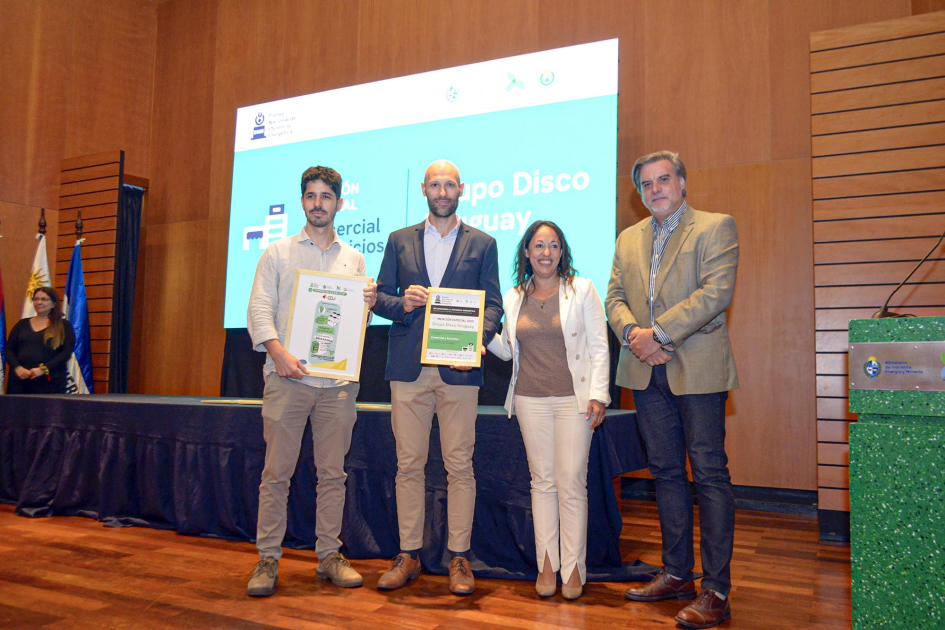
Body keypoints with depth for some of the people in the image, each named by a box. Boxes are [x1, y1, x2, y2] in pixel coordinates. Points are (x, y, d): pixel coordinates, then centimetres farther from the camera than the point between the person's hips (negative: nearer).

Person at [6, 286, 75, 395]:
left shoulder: (64, 326, 6)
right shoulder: (22, 324, 16)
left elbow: (66, 352, -4)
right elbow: (9, 350, 12)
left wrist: (43, 369, -15)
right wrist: (17, 367, -7)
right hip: (20, 380, 3)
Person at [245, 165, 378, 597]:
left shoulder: (354, 259, 15)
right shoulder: (277, 253, 8)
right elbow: (259, 310, 0)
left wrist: (369, 305, -6)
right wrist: (278, 352, -16)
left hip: (338, 381, 2)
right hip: (287, 378, -2)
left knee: (333, 473, 6)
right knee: (276, 472, 1)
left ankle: (329, 556, 17)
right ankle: (268, 559, 12)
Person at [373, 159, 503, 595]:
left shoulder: (482, 244, 10)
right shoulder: (400, 241, 15)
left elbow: (494, 303, 6)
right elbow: (380, 297, 13)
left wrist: (478, 341, -12)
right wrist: (402, 303, -10)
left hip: (459, 368, -1)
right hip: (408, 368, 2)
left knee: (459, 465, 1)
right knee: (408, 464, 5)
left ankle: (459, 558, 12)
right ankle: (408, 555, 17)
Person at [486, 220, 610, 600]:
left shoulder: (581, 289, 2)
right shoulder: (514, 298, 10)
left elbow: (598, 346, 0)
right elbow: (507, 350, 15)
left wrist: (598, 394, -8)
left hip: (574, 398, -3)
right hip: (531, 399, 3)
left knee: (571, 484, -2)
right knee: (542, 481, 7)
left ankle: (573, 568, 9)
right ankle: (546, 565, 16)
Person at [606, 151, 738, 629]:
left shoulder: (716, 227, -1)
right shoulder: (628, 239, 17)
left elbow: (715, 292, -13)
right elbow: (615, 297, 12)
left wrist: (658, 333, -16)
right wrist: (632, 332, -9)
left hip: (698, 369, -5)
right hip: (646, 371, 6)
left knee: (709, 474, -4)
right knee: (666, 472, 12)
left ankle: (715, 590, 3)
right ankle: (676, 573, 23)